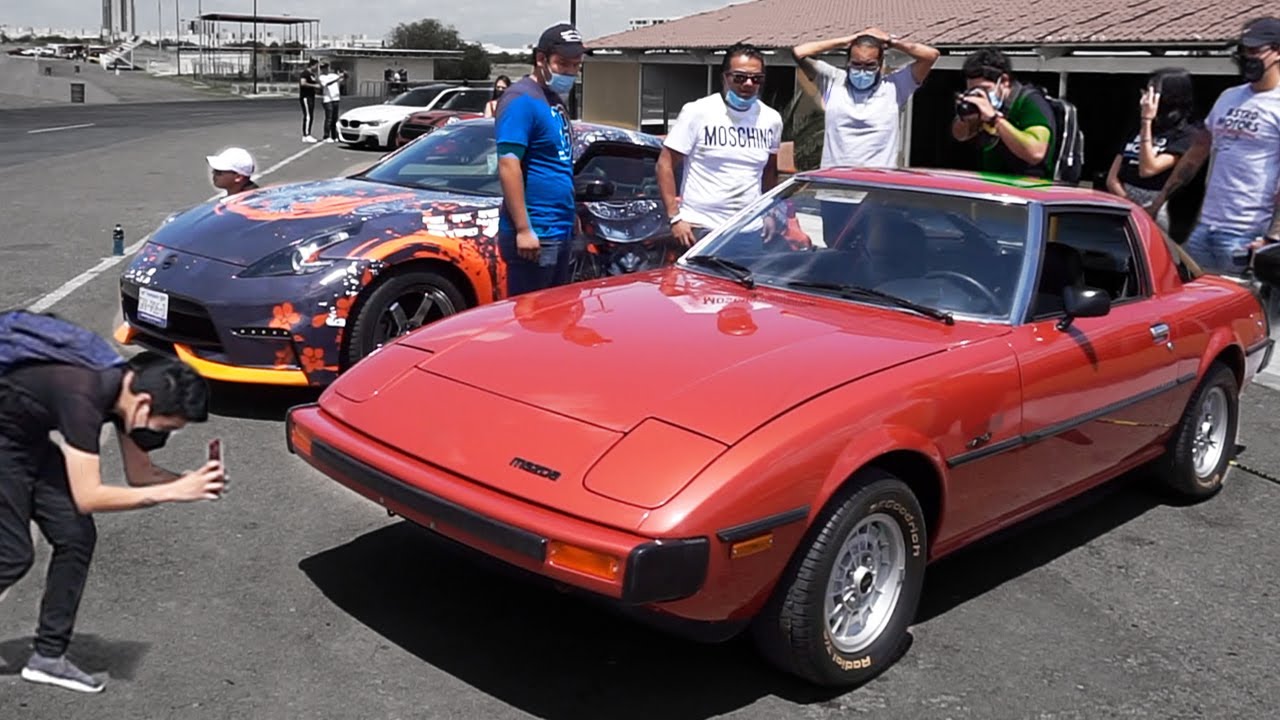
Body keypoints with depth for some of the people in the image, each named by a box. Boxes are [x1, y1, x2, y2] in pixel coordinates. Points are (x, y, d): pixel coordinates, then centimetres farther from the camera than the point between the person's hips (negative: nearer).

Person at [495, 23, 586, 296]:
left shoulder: (556, 101, 16)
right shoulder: (522, 99, -13)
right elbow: (508, 165, -20)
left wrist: (571, 215, 21)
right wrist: (523, 229, -24)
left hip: (560, 232, 10)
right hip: (534, 234, -10)